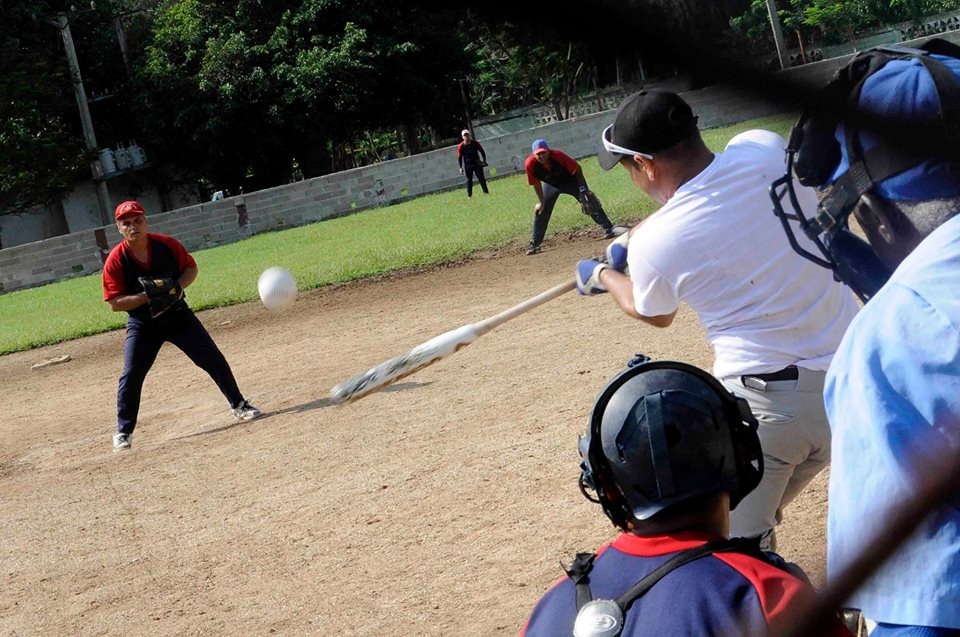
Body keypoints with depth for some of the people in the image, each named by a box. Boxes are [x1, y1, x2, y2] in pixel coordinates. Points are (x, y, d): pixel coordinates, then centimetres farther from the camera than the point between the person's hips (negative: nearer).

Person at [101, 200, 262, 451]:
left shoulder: (167, 244, -10)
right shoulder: (115, 260, -15)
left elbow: (191, 268, 4)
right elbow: (115, 303, -15)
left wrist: (178, 286, -16)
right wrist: (146, 296, -28)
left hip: (177, 314, 2)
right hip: (142, 325, -1)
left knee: (213, 358, 0)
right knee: (131, 376, -9)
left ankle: (239, 405, 18)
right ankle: (123, 433, 4)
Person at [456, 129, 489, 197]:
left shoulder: (475, 143, -1)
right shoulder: (461, 146, -6)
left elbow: (482, 151, 7)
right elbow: (459, 157, -2)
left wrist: (484, 160, -1)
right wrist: (461, 168, -7)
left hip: (477, 163, 1)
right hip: (467, 165, -1)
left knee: (481, 178, 2)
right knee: (469, 180, 1)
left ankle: (486, 192, 11)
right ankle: (469, 195, 5)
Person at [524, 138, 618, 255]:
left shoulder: (558, 155, -37)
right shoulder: (530, 164, -31)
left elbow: (577, 169, -22)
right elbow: (536, 184, -14)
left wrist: (583, 189, -20)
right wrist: (541, 202, -8)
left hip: (570, 180, -2)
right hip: (551, 185, 2)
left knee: (590, 202, -11)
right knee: (540, 211, 0)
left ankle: (608, 229, -6)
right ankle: (534, 244, 9)